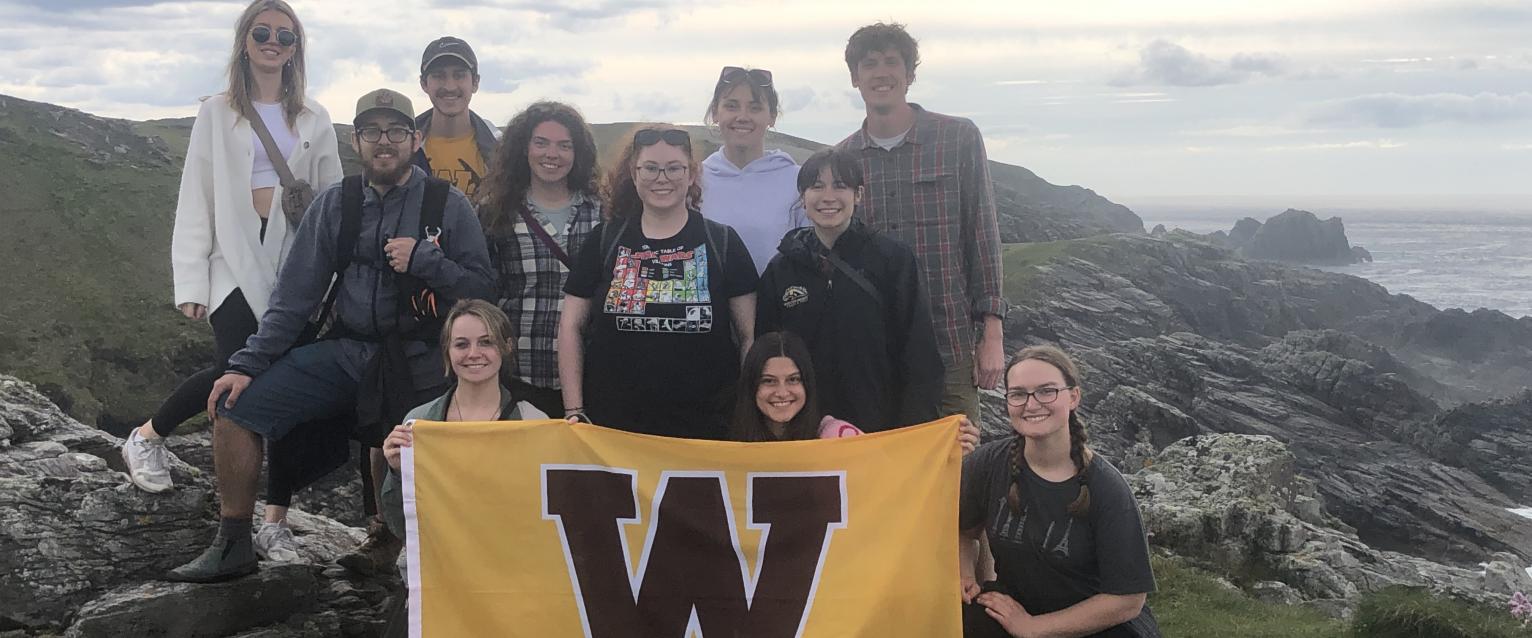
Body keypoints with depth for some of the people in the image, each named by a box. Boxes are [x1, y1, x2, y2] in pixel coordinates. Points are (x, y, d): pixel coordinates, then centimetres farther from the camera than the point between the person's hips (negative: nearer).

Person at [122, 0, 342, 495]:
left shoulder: (314, 121, 13)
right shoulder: (218, 114, 7)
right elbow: (195, 201, 3)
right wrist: (191, 282, -5)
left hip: (296, 264, 2)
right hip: (237, 262, -2)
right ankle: (146, 438, 12)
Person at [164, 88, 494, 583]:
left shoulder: (447, 206, -3)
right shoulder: (336, 205, 6)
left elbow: (480, 288, -7)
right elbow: (295, 294, 5)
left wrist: (423, 259, -20)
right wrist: (247, 365, -1)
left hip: (418, 364, -3)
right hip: (346, 351, 4)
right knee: (234, 406, -4)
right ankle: (232, 545, 8)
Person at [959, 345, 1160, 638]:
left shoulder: (1106, 488, -19)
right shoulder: (988, 463, -10)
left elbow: (1127, 599, -15)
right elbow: (961, 530, 9)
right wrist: (964, 578, -10)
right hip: (1015, 607, 2)